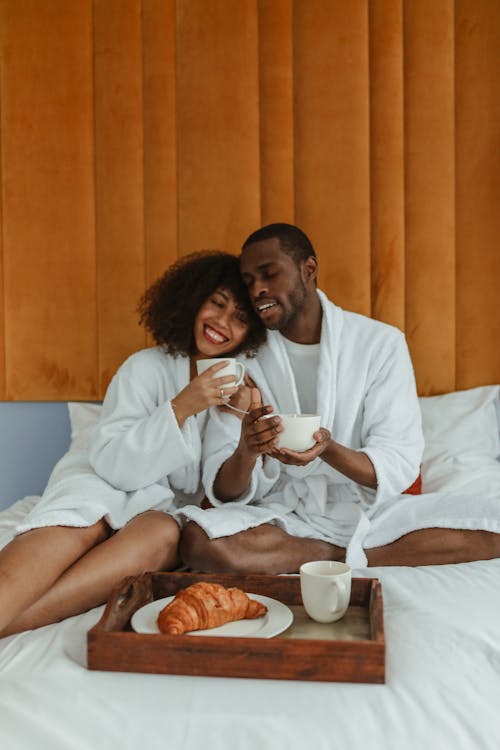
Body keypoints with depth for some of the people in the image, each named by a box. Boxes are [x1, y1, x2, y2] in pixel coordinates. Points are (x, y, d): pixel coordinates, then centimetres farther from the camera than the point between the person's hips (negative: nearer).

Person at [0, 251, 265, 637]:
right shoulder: (147, 367, -5)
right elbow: (113, 463, -15)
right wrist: (181, 408, -25)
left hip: (167, 508, 2)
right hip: (104, 482, -1)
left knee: (162, 533, -34)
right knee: (77, 528, -36)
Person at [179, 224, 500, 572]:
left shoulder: (381, 343, -4)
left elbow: (398, 469, -10)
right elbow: (224, 492, -6)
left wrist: (328, 449, -29)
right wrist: (246, 452, -29)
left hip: (364, 508, 1)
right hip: (281, 515, 0)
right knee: (199, 541, -30)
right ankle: (350, 556, -9)